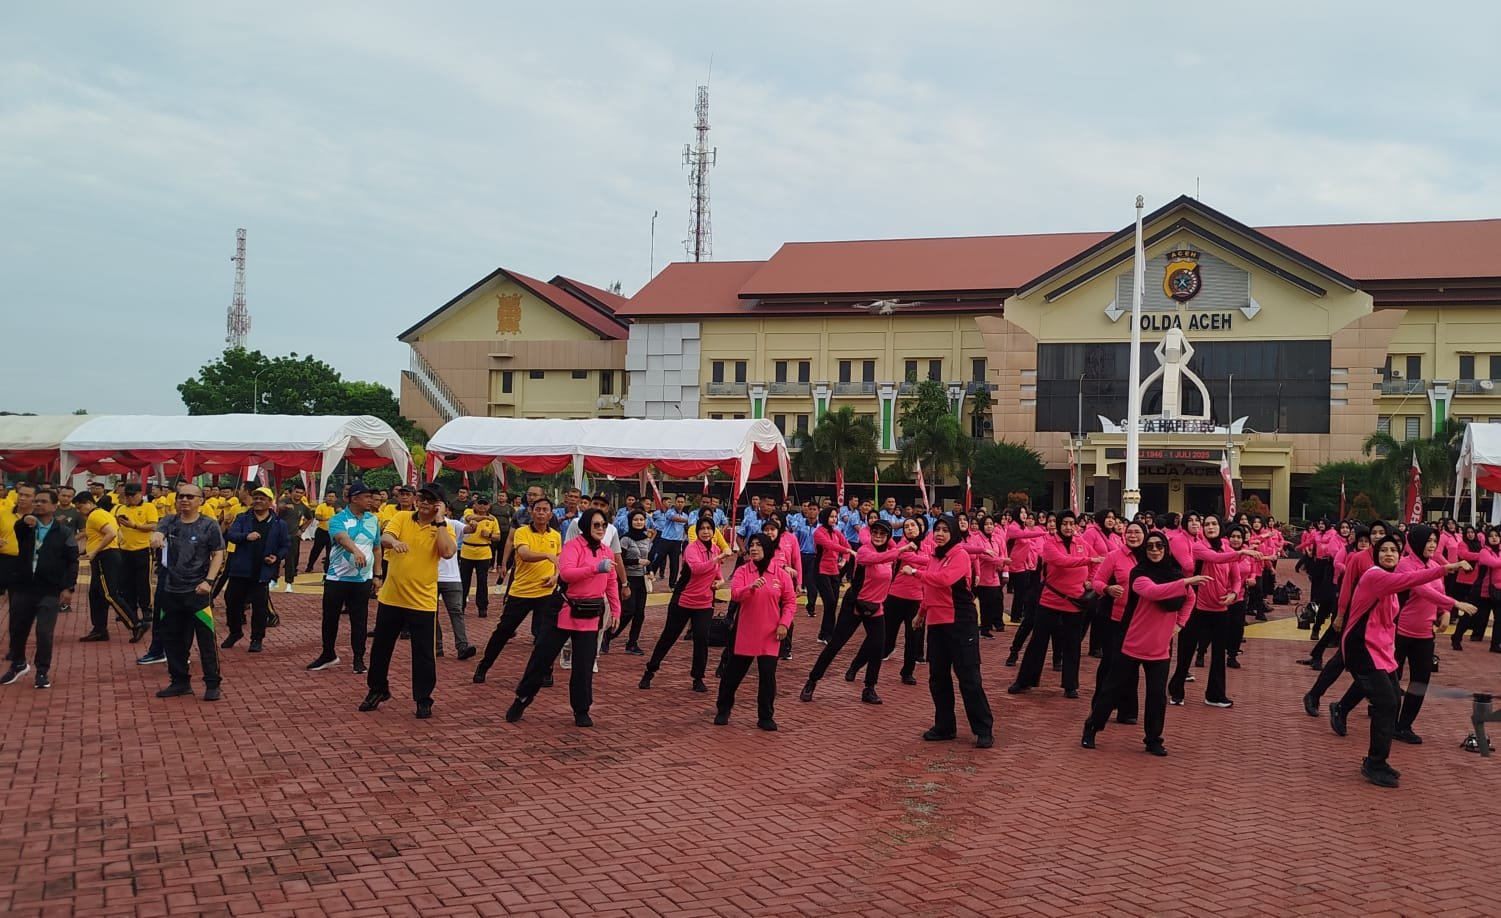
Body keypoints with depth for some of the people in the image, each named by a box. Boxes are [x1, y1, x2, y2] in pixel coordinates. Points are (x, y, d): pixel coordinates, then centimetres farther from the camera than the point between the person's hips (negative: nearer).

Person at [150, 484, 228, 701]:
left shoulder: (209, 525, -3)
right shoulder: (170, 522, 6)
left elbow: (218, 555, -2)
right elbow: (158, 533, -14)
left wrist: (209, 581, -14)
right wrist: (156, 538, -40)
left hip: (198, 591, -4)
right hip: (171, 590, 4)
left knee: (206, 639, -4)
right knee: (172, 639, 12)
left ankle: (212, 684, 4)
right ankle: (180, 682, 25)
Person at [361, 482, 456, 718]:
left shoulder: (443, 529, -5)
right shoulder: (402, 518, 0)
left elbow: (448, 552, -24)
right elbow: (384, 538, -15)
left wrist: (439, 521, -18)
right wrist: (393, 541, -39)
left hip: (422, 602, -3)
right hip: (390, 598, 3)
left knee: (423, 653, 2)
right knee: (380, 647, 16)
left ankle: (423, 699, 17)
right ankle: (378, 690, 35)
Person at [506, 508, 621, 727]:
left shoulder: (607, 551, 8)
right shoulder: (573, 546, -10)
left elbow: (612, 583, 16)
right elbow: (566, 573, -25)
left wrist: (615, 611, 13)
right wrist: (596, 568, -30)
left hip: (591, 616, 4)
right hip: (566, 611, -4)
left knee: (584, 665, 6)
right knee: (543, 656, 3)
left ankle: (581, 711, 17)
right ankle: (522, 700, 19)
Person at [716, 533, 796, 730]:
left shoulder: (781, 574, -2)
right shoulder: (742, 571, -2)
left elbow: (790, 602, 3)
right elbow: (735, 594, -16)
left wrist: (784, 623, -10)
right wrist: (751, 587, -35)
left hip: (770, 635, 0)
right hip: (745, 633, 0)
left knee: (768, 675, -3)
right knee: (733, 672, 10)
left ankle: (766, 717, 13)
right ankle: (722, 710, 29)